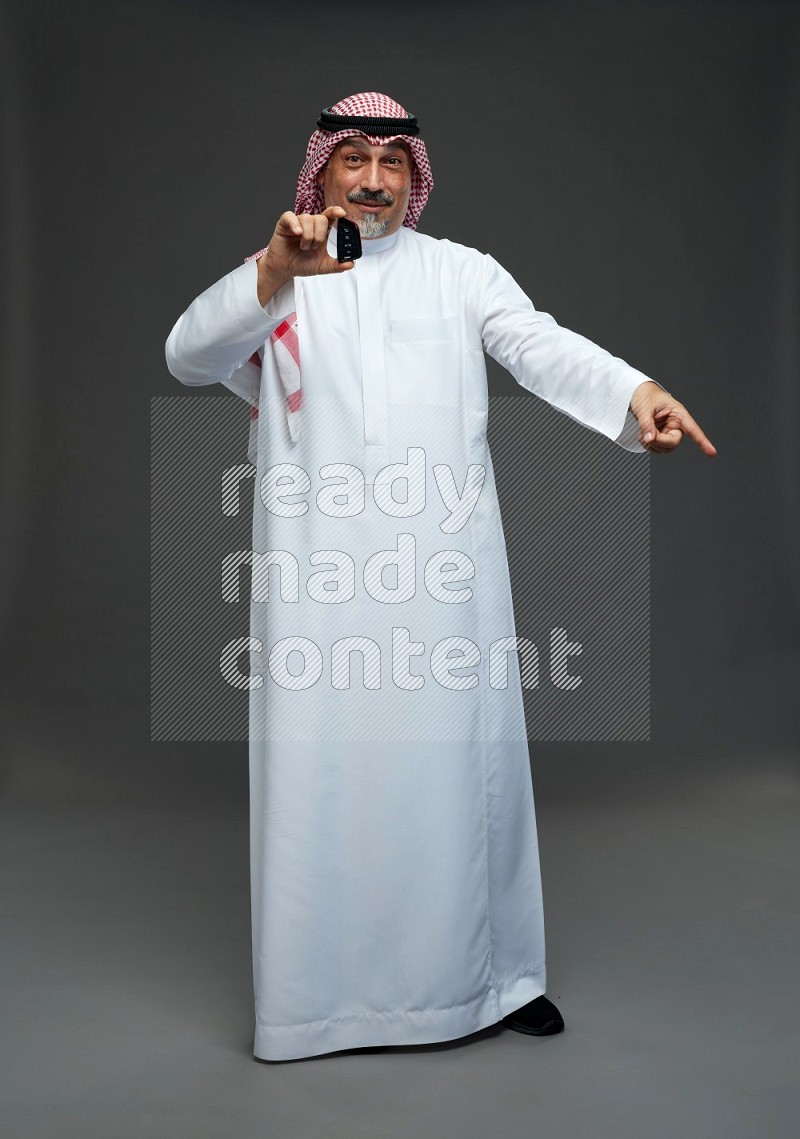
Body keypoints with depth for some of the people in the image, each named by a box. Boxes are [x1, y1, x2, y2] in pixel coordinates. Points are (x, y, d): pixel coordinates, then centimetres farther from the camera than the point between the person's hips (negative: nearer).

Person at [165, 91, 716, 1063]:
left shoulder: (461, 270, 14)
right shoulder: (272, 279, 14)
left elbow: (542, 347, -1)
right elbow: (188, 357, -1)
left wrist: (637, 395, -21)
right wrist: (273, 274, -19)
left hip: (442, 561, 1)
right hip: (317, 570, 0)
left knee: (459, 758, 5)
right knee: (320, 768, 0)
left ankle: (490, 971, 20)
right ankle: (317, 987, 15)